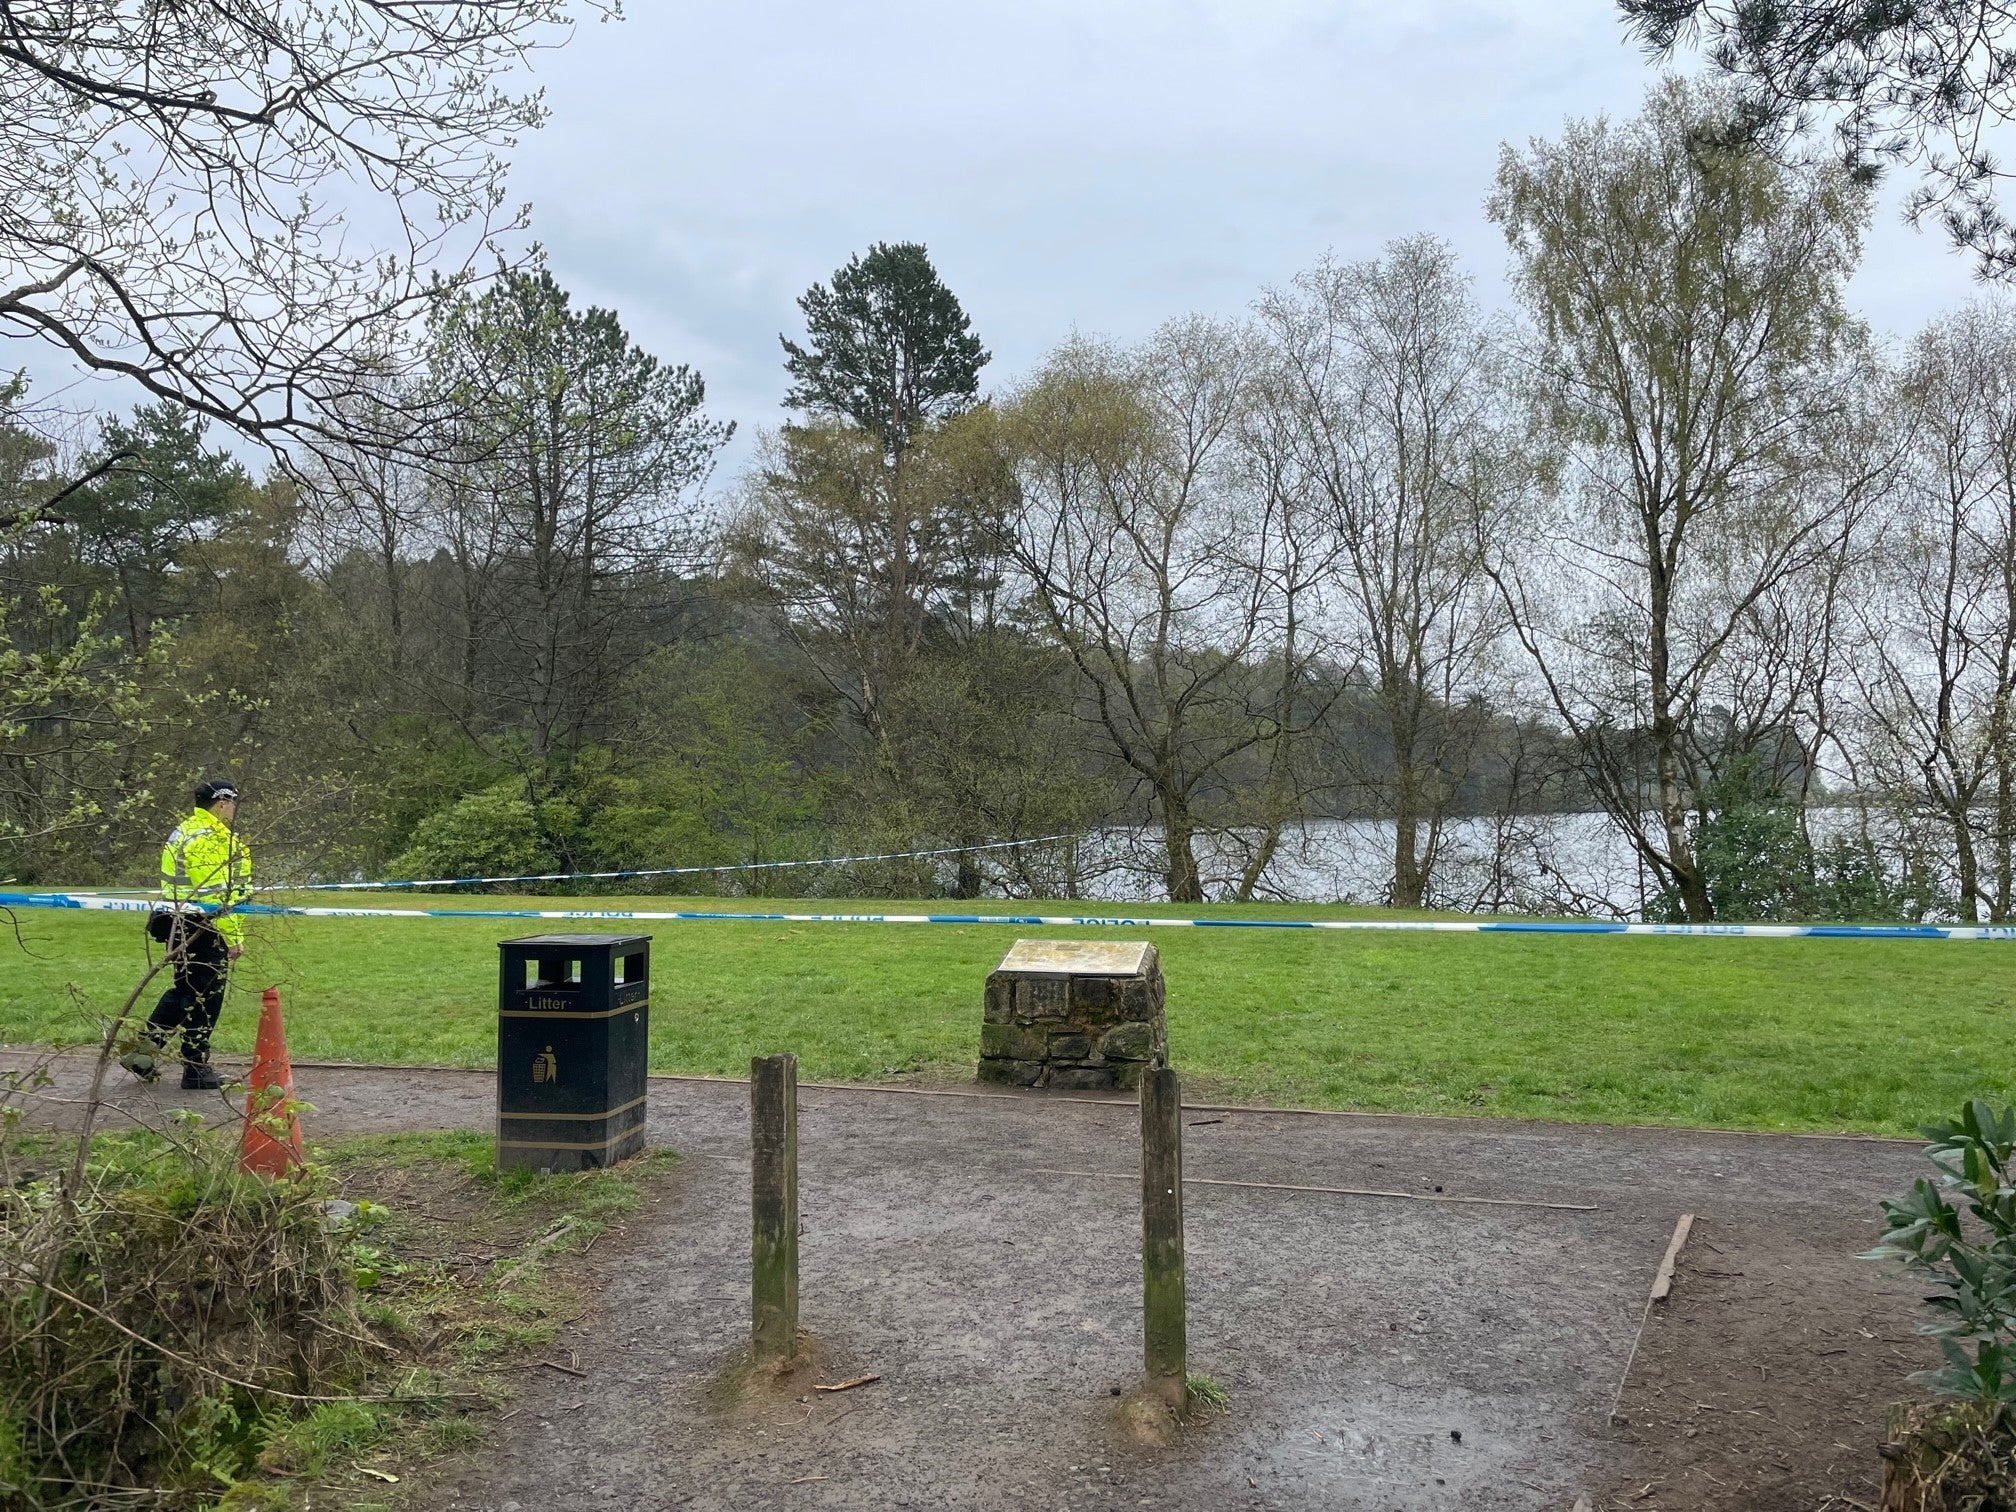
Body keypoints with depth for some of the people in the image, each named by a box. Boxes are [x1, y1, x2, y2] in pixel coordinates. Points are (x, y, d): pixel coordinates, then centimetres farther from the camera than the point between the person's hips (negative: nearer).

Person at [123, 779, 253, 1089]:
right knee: (204, 997, 0)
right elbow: (219, 895, -22)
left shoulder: (182, 833, 16)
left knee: (185, 990, 20)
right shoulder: (212, 839, -17)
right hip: (204, 929, -10)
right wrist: (234, 937, -19)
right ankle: (196, 1069, 7)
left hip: (178, 926, 10)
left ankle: (143, 1049, 19)